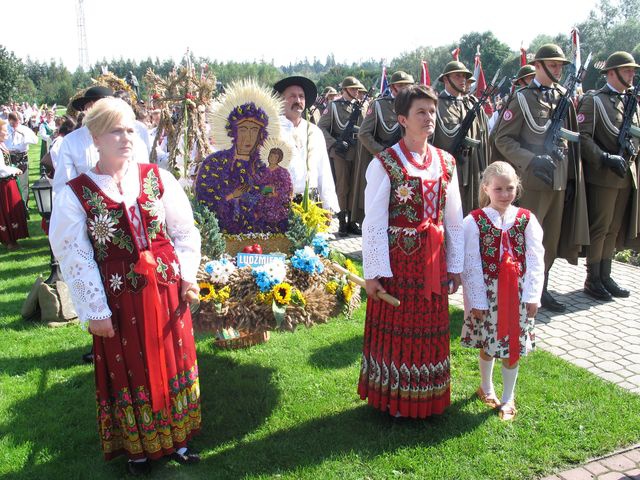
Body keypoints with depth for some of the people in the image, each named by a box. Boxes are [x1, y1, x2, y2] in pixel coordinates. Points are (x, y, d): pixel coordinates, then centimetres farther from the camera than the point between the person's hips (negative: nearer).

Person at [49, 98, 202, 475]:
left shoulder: (158, 178, -1)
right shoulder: (75, 194, -8)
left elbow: (185, 231, 6)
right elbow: (75, 257, -6)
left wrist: (188, 274, -2)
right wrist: (95, 310, -7)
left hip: (165, 290, 3)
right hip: (119, 298, -2)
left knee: (172, 364, 14)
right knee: (128, 371, 12)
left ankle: (175, 438, 36)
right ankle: (137, 447, 34)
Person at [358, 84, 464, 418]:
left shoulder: (446, 163, 6)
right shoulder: (385, 164, -9)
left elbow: (454, 219, 10)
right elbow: (374, 223, -10)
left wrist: (455, 265, 9)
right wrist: (374, 272, -12)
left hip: (434, 260, 5)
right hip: (398, 258, -5)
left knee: (432, 331, 14)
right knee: (395, 328, 7)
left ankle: (428, 397, 33)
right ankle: (394, 399, 26)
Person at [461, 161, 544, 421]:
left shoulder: (526, 220, -2)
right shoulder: (474, 221, -8)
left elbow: (535, 261, -3)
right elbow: (471, 264, -9)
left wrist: (532, 296, -9)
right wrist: (477, 300, -10)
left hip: (517, 292, 1)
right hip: (487, 292, -1)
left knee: (512, 346, 9)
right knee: (487, 343, 13)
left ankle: (508, 398, 28)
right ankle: (486, 387, 39)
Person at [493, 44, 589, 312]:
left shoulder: (563, 97, 12)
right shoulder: (522, 98, -5)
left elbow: (571, 137, 17)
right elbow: (503, 139, -9)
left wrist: (572, 176, 12)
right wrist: (531, 161, -21)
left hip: (560, 179, 6)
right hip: (532, 180, -6)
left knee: (552, 238, 11)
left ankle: (541, 288, 23)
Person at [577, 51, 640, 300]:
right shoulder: (593, 100, -6)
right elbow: (583, 137, -14)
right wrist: (606, 158, -21)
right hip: (603, 176, -7)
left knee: (614, 229, 11)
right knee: (599, 228, -2)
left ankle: (605, 276, 20)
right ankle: (593, 280, 8)